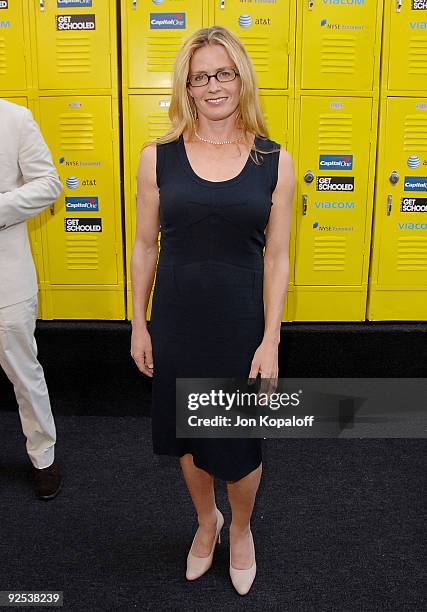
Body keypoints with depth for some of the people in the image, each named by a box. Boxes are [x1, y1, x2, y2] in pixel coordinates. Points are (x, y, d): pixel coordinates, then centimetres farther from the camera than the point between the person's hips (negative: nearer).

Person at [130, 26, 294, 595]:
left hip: (241, 322, -1)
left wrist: (271, 340, -6)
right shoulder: (158, 157, -3)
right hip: (176, 321, 2)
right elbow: (144, 246, 2)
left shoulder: (275, 162, -4)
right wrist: (138, 324, 2)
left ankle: (241, 530, 44)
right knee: (187, 435, 18)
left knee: (240, 444, 12)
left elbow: (276, 259, -3)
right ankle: (207, 519, 48)